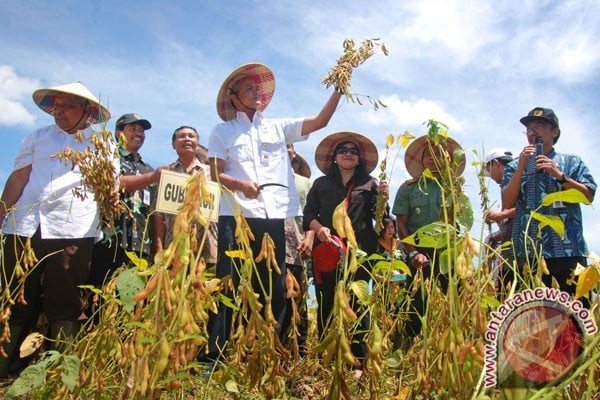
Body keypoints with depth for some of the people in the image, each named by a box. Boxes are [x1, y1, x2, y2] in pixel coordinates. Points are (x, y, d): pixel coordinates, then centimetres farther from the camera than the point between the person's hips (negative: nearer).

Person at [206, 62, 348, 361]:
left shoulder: (278, 127, 21)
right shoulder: (222, 131, 14)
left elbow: (320, 121, 14)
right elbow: (215, 174, 4)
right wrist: (240, 184, -15)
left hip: (275, 218, 3)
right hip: (237, 218, -3)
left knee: (274, 288, 4)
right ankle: (217, 352, 0)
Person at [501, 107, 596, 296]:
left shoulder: (571, 162, 14)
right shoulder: (515, 166, 15)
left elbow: (589, 196, 2)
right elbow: (507, 204, 2)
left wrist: (559, 175, -8)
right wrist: (521, 168, -5)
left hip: (568, 250, 0)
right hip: (528, 252, 1)